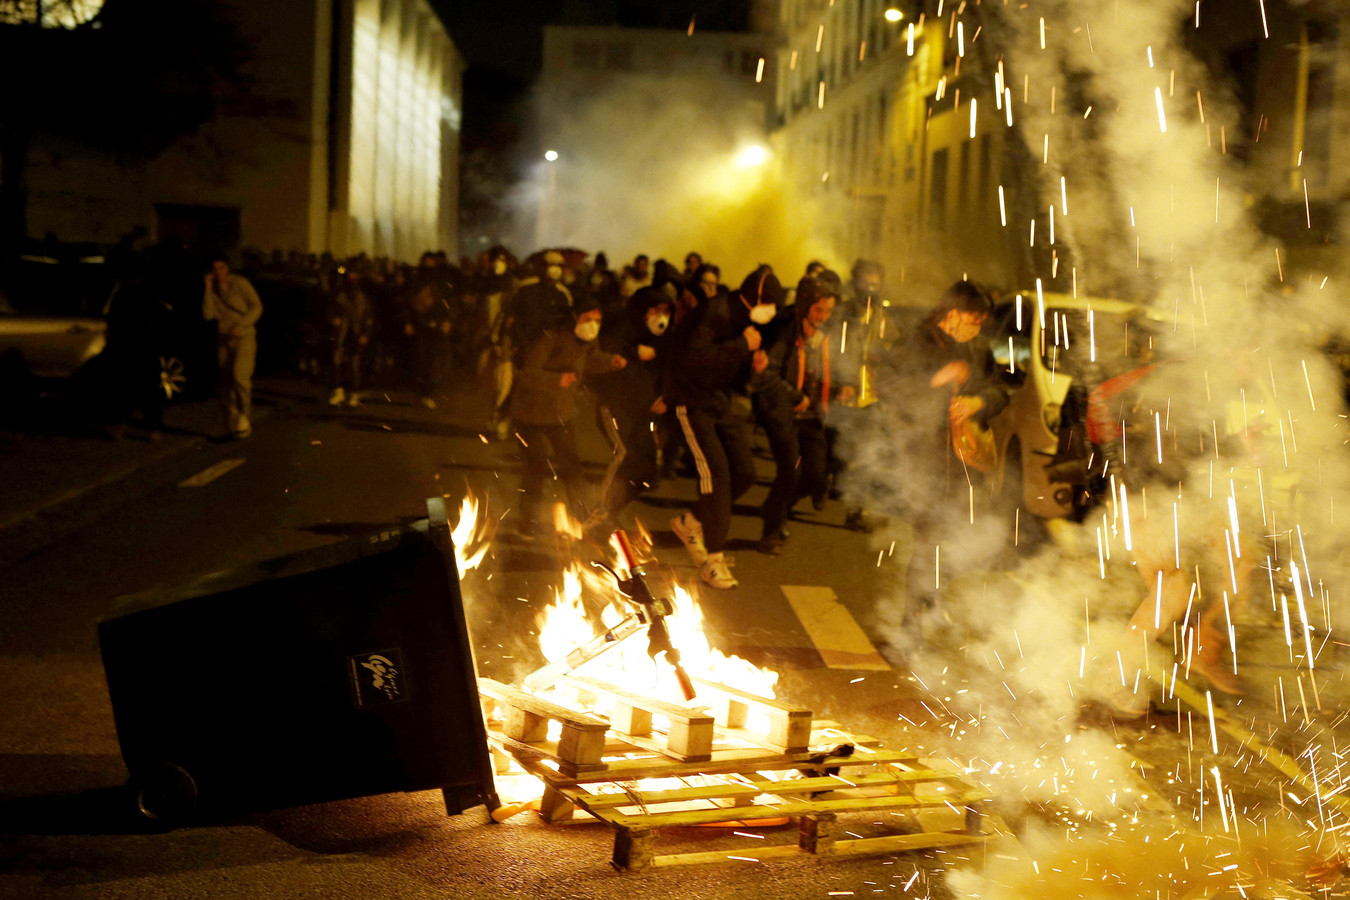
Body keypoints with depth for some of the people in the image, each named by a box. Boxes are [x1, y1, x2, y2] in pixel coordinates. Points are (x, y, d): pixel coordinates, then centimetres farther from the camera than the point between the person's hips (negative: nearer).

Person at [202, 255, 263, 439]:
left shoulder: (239, 283, -2)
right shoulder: (213, 290, 9)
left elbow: (256, 306, -6)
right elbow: (208, 315, -2)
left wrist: (240, 326, -16)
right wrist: (208, 290, -8)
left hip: (244, 337, -5)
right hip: (223, 340, 5)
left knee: (240, 375, -23)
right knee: (226, 383, 3)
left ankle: (244, 418, -11)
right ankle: (231, 426, 9)